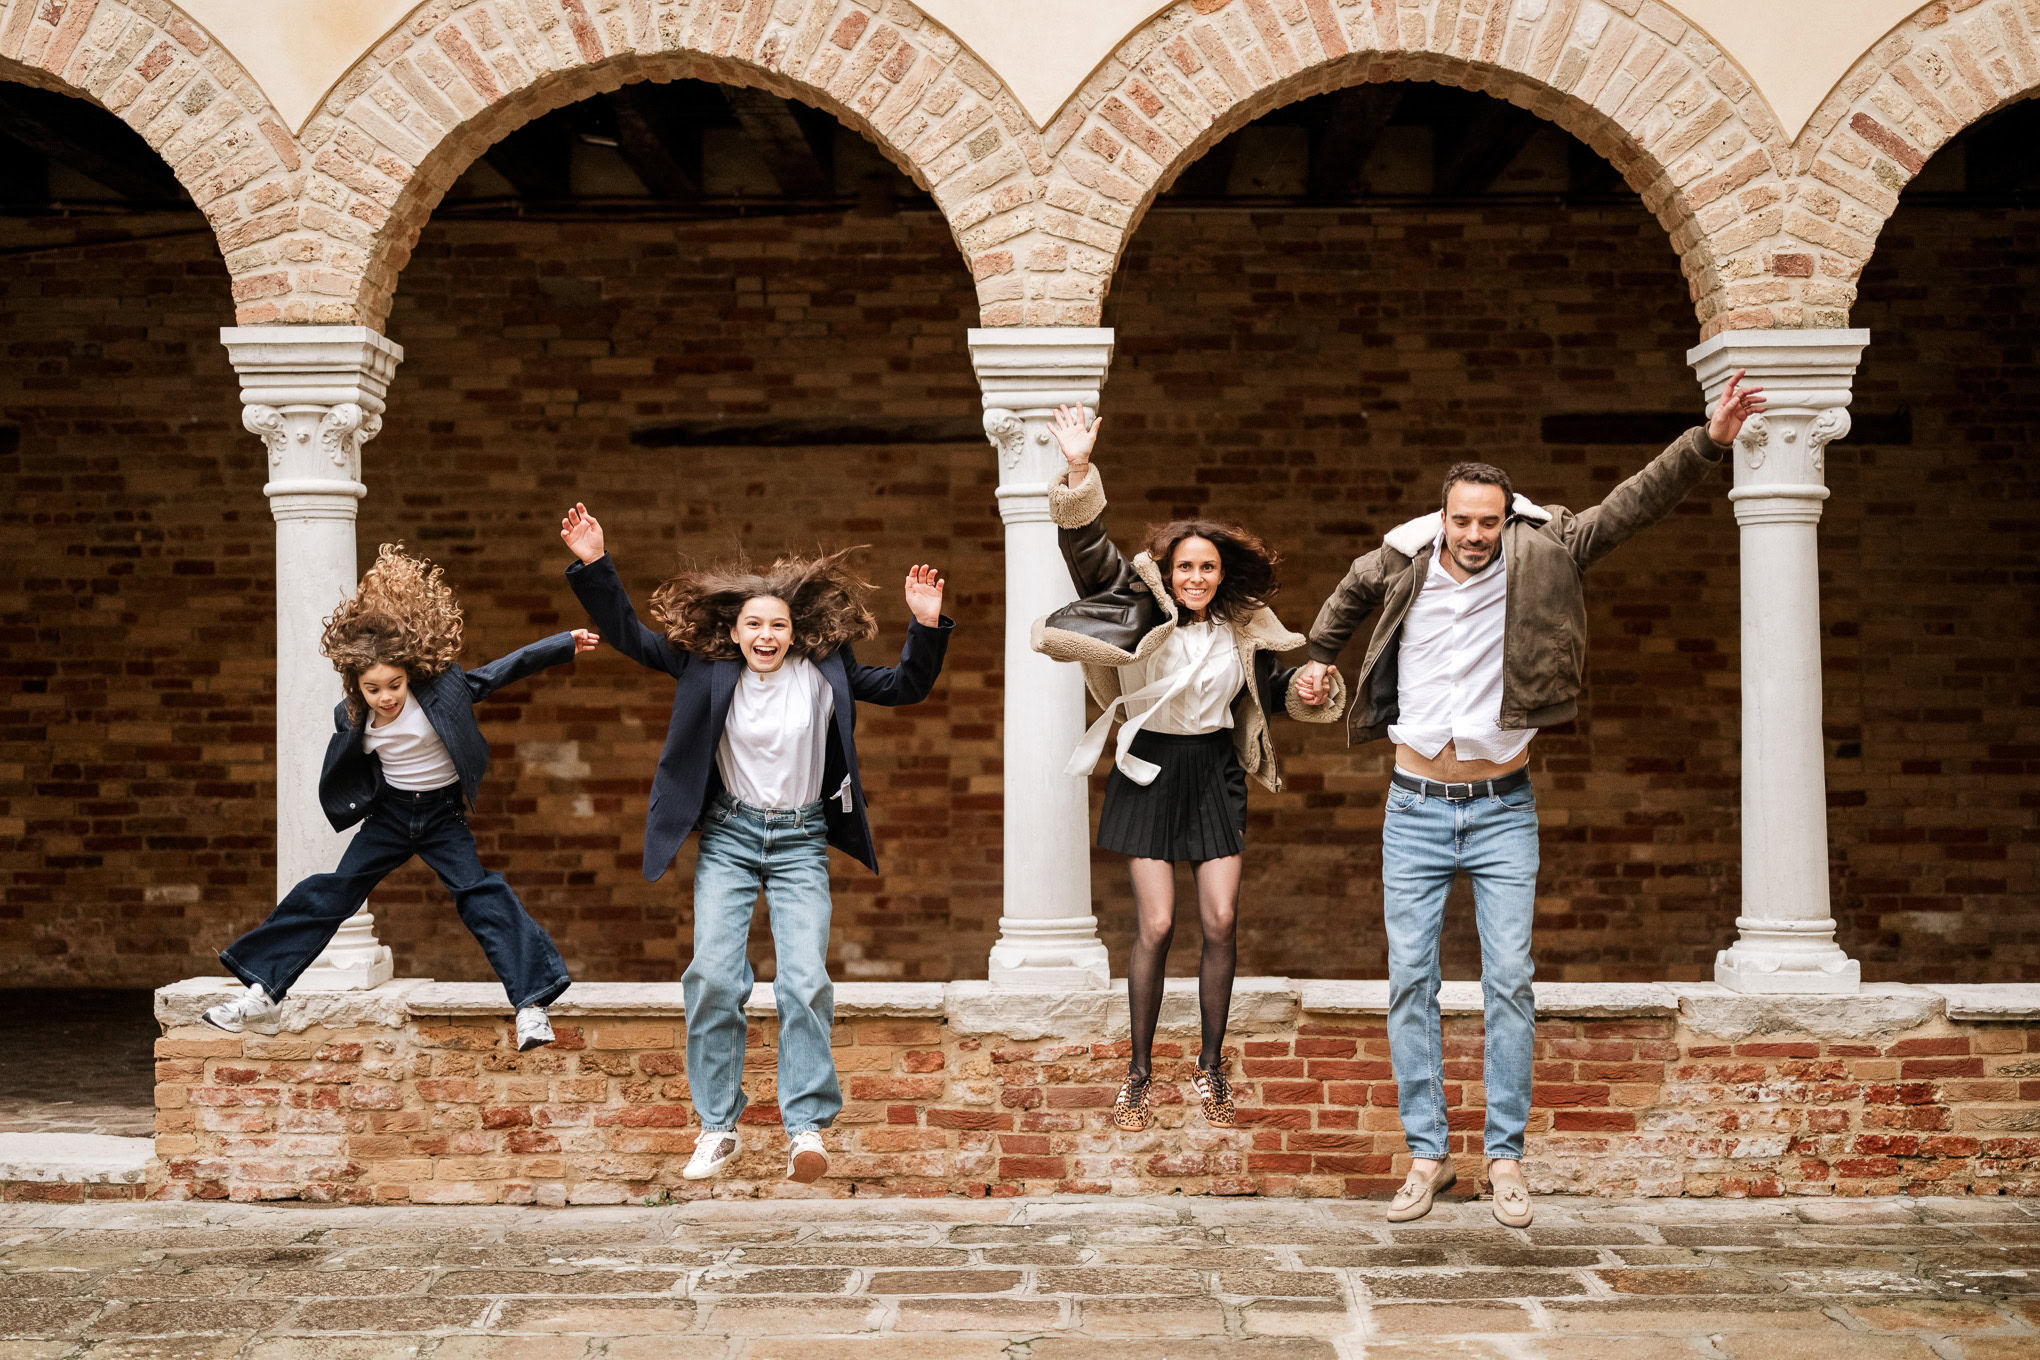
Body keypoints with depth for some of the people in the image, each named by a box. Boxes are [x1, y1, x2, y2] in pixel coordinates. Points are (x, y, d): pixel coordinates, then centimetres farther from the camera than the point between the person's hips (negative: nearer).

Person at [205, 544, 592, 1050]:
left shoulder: (442, 687, -18)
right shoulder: (352, 718, -9)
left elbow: (505, 669, -16)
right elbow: (343, 779, 10)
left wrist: (566, 643, -18)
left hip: (443, 813, -3)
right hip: (389, 814, 3)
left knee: (480, 894, -16)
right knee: (329, 894, 2)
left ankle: (531, 1001, -15)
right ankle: (264, 993, 12)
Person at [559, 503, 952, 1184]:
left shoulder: (823, 673, -3)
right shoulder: (708, 669, -3)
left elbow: (906, 686, 3)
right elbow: (627, 635, -1)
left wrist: (926, 626, -13)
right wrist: (594, 565, -12)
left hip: (801, 841, 0)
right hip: (729, 836, 0)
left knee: (806, 981, -11)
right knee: (713, 977, -8)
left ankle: (807, 1127, -5)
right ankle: (717, 1126, 5)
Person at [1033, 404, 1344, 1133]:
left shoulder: (1241, 629, 3)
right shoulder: (1143, 608, -7)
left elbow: (1274, 689, 20)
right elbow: (1088, 552, -19)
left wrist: (1313, 693, -2)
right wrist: (1079, 472, -31)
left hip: (1214, 775, 3)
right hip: (1151, 772, -3)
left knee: (1220, 923, -1)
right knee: (1156, 925, -6)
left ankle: (1210, 1068, 15)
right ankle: (1139, 1072, 10)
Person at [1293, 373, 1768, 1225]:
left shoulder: (1538, 557, -7)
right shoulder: (1401, 564, -2)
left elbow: (1630, 507, -15)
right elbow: (1349, 595, 21)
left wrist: (1709, 442, -24)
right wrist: (1320, 657, 24)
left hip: (1502, 809, -1)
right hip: (1414, 808, 1)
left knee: (1509, 982, -3)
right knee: (1410, 982, 2)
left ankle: (1505, 1156, 8)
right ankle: (1426, 1155, 11)